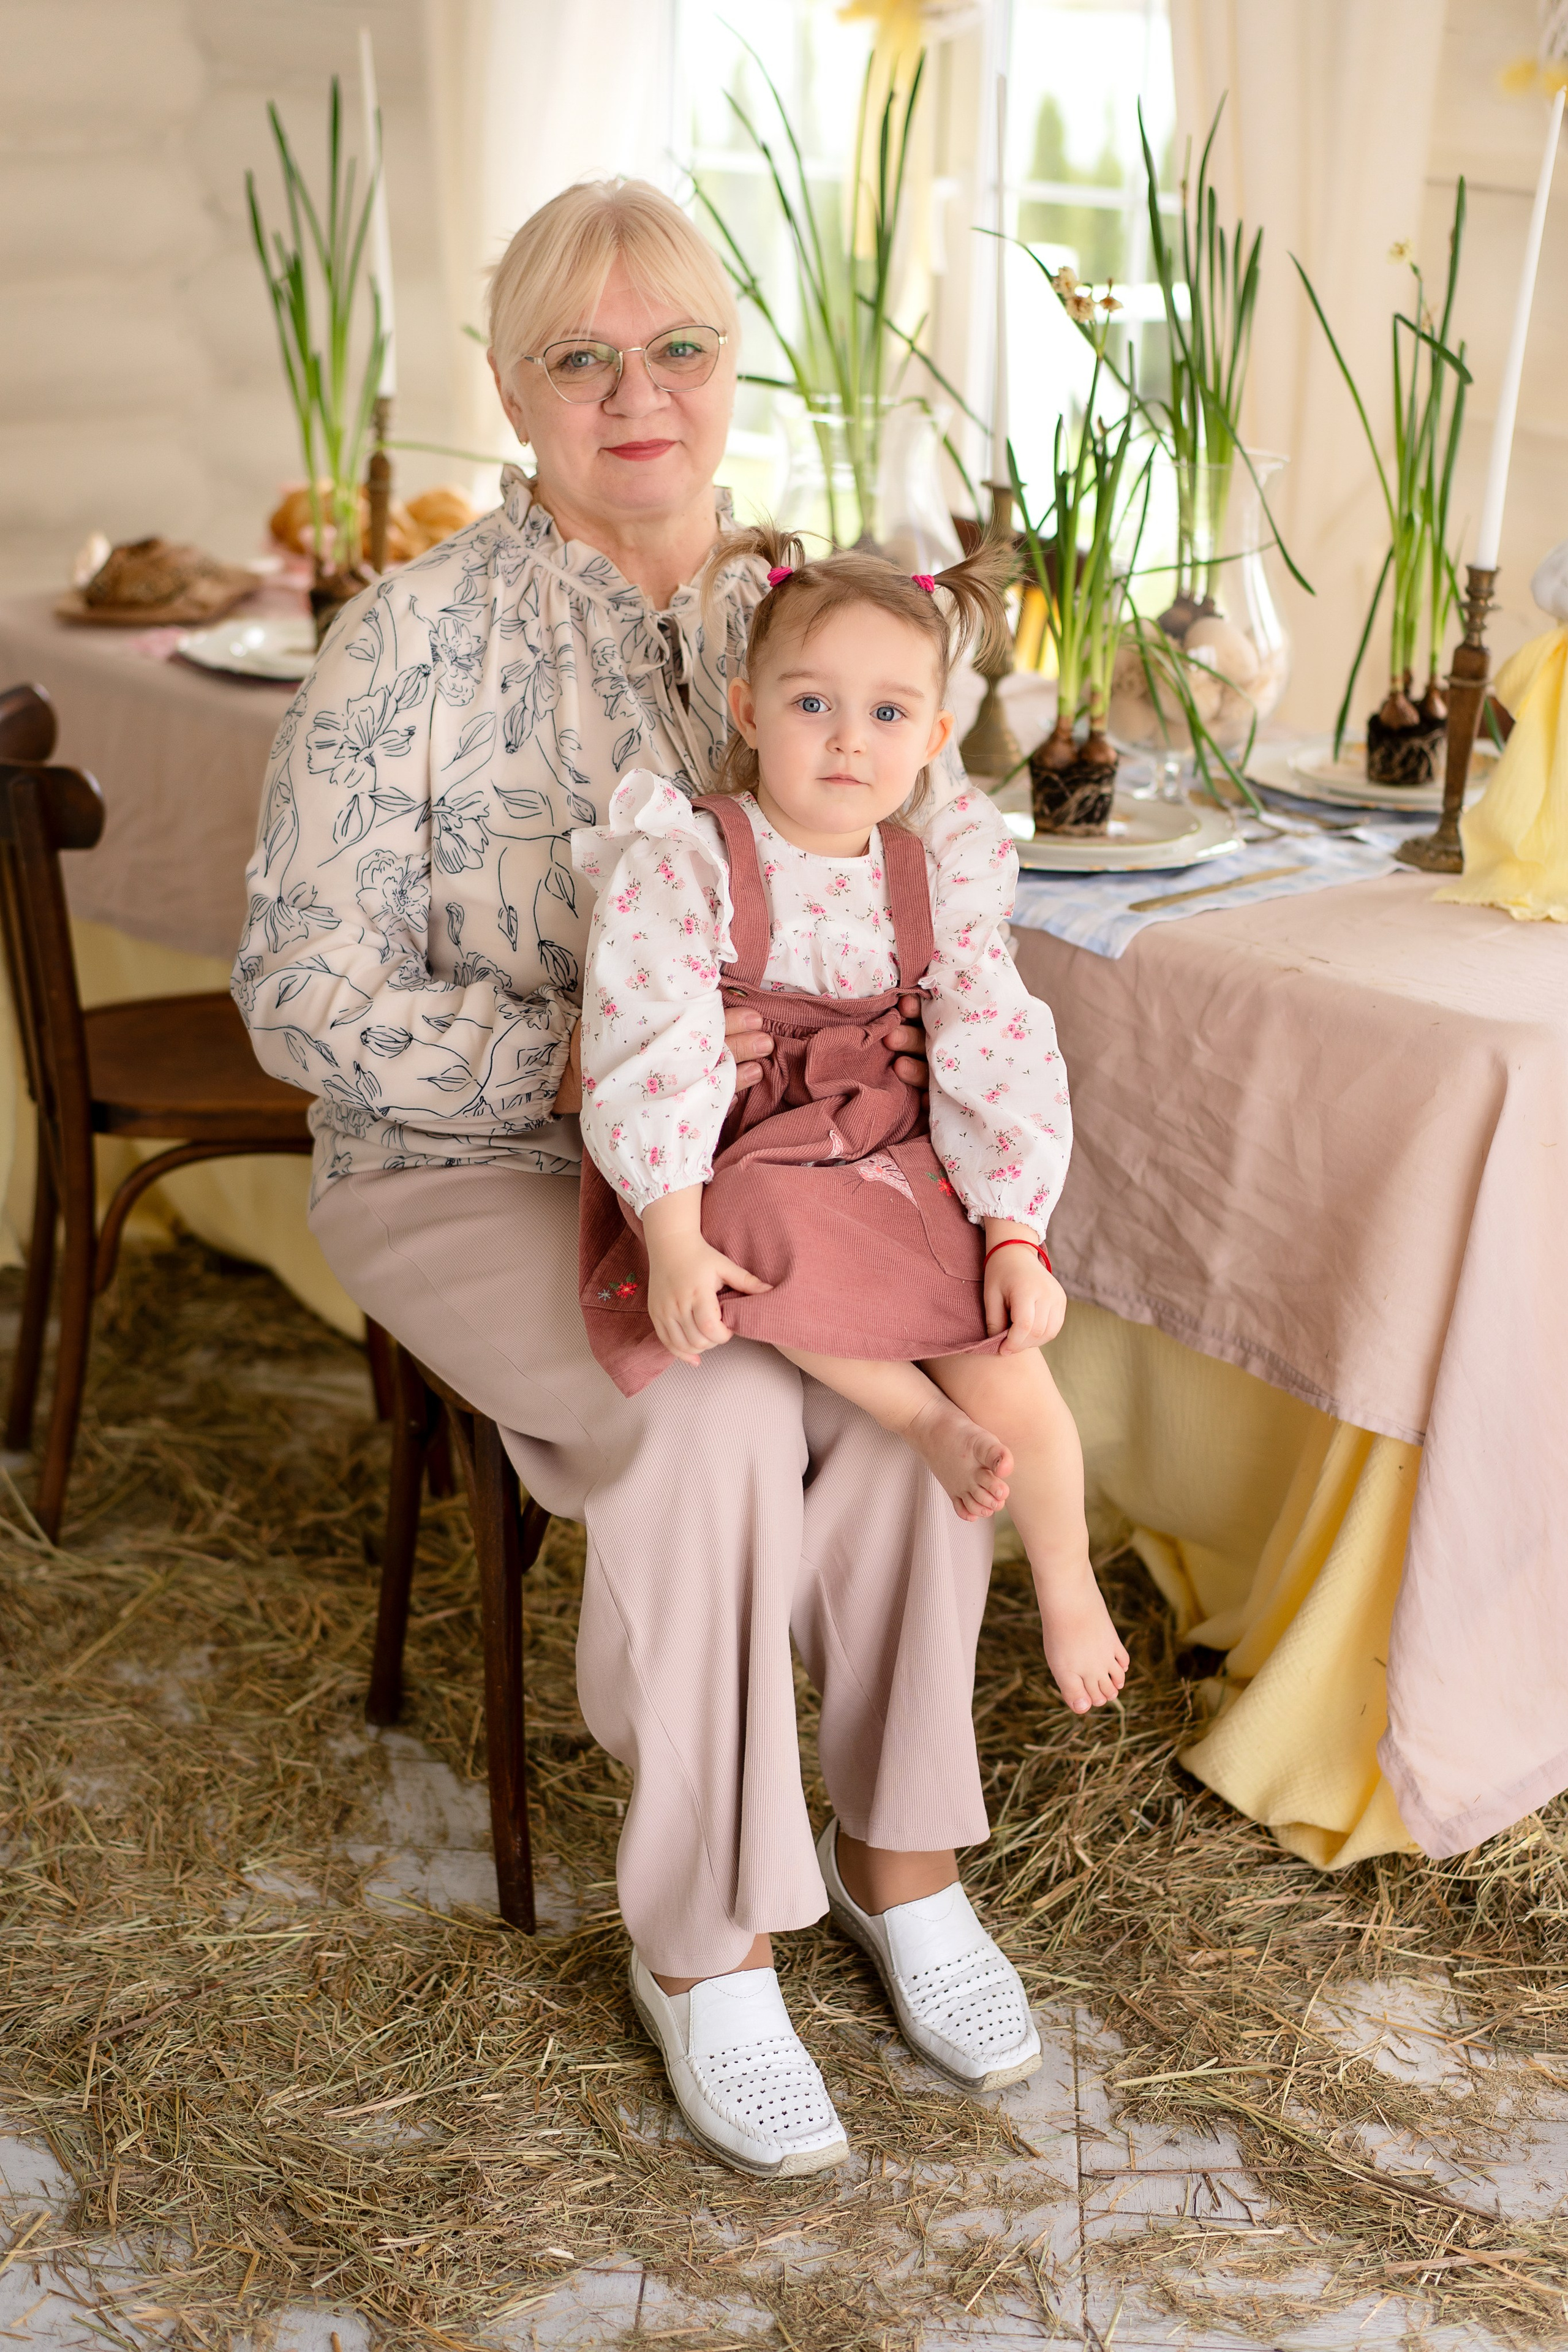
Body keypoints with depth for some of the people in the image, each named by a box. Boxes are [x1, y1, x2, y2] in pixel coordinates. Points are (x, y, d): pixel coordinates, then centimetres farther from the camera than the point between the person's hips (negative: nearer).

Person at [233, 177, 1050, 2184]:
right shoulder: (417, 637, -11)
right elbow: (303, 995, -12)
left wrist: (905, 1025, -10)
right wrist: (571, 1062, -24)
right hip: (468, 1176, -4)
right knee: (718, 1414, -31)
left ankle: (901, 1849, -2)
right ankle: (702, 1943, -10)